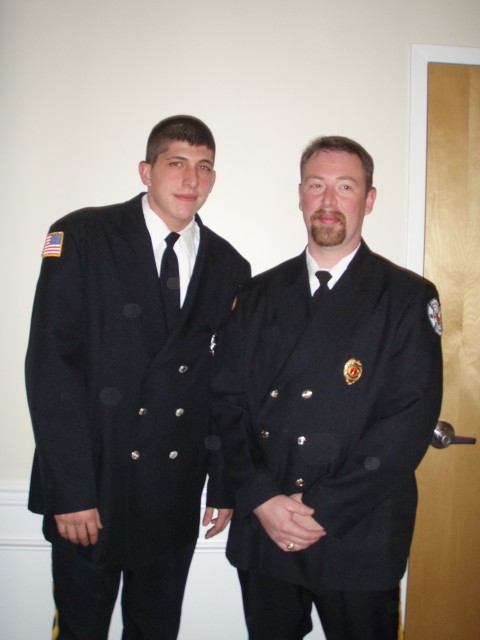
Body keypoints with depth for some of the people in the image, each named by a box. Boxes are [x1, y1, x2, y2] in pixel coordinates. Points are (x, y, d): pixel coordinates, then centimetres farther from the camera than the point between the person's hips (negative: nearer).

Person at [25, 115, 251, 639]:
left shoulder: (228, 267, 6)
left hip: (176, 493, 3)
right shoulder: (82, 236, -6)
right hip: (89, 486, -3)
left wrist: (223, 485, 7)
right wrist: (70, 491, -15)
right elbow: (49, 365, -11)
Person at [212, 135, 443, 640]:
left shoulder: (409, 297, -4)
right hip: (262, 532, 3)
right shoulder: (258, 295, 7)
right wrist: (261, 499, -9)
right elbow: (227, 401, 3)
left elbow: (411, 421, -11)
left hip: (358, 540, -2)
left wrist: (322, 509, -14)